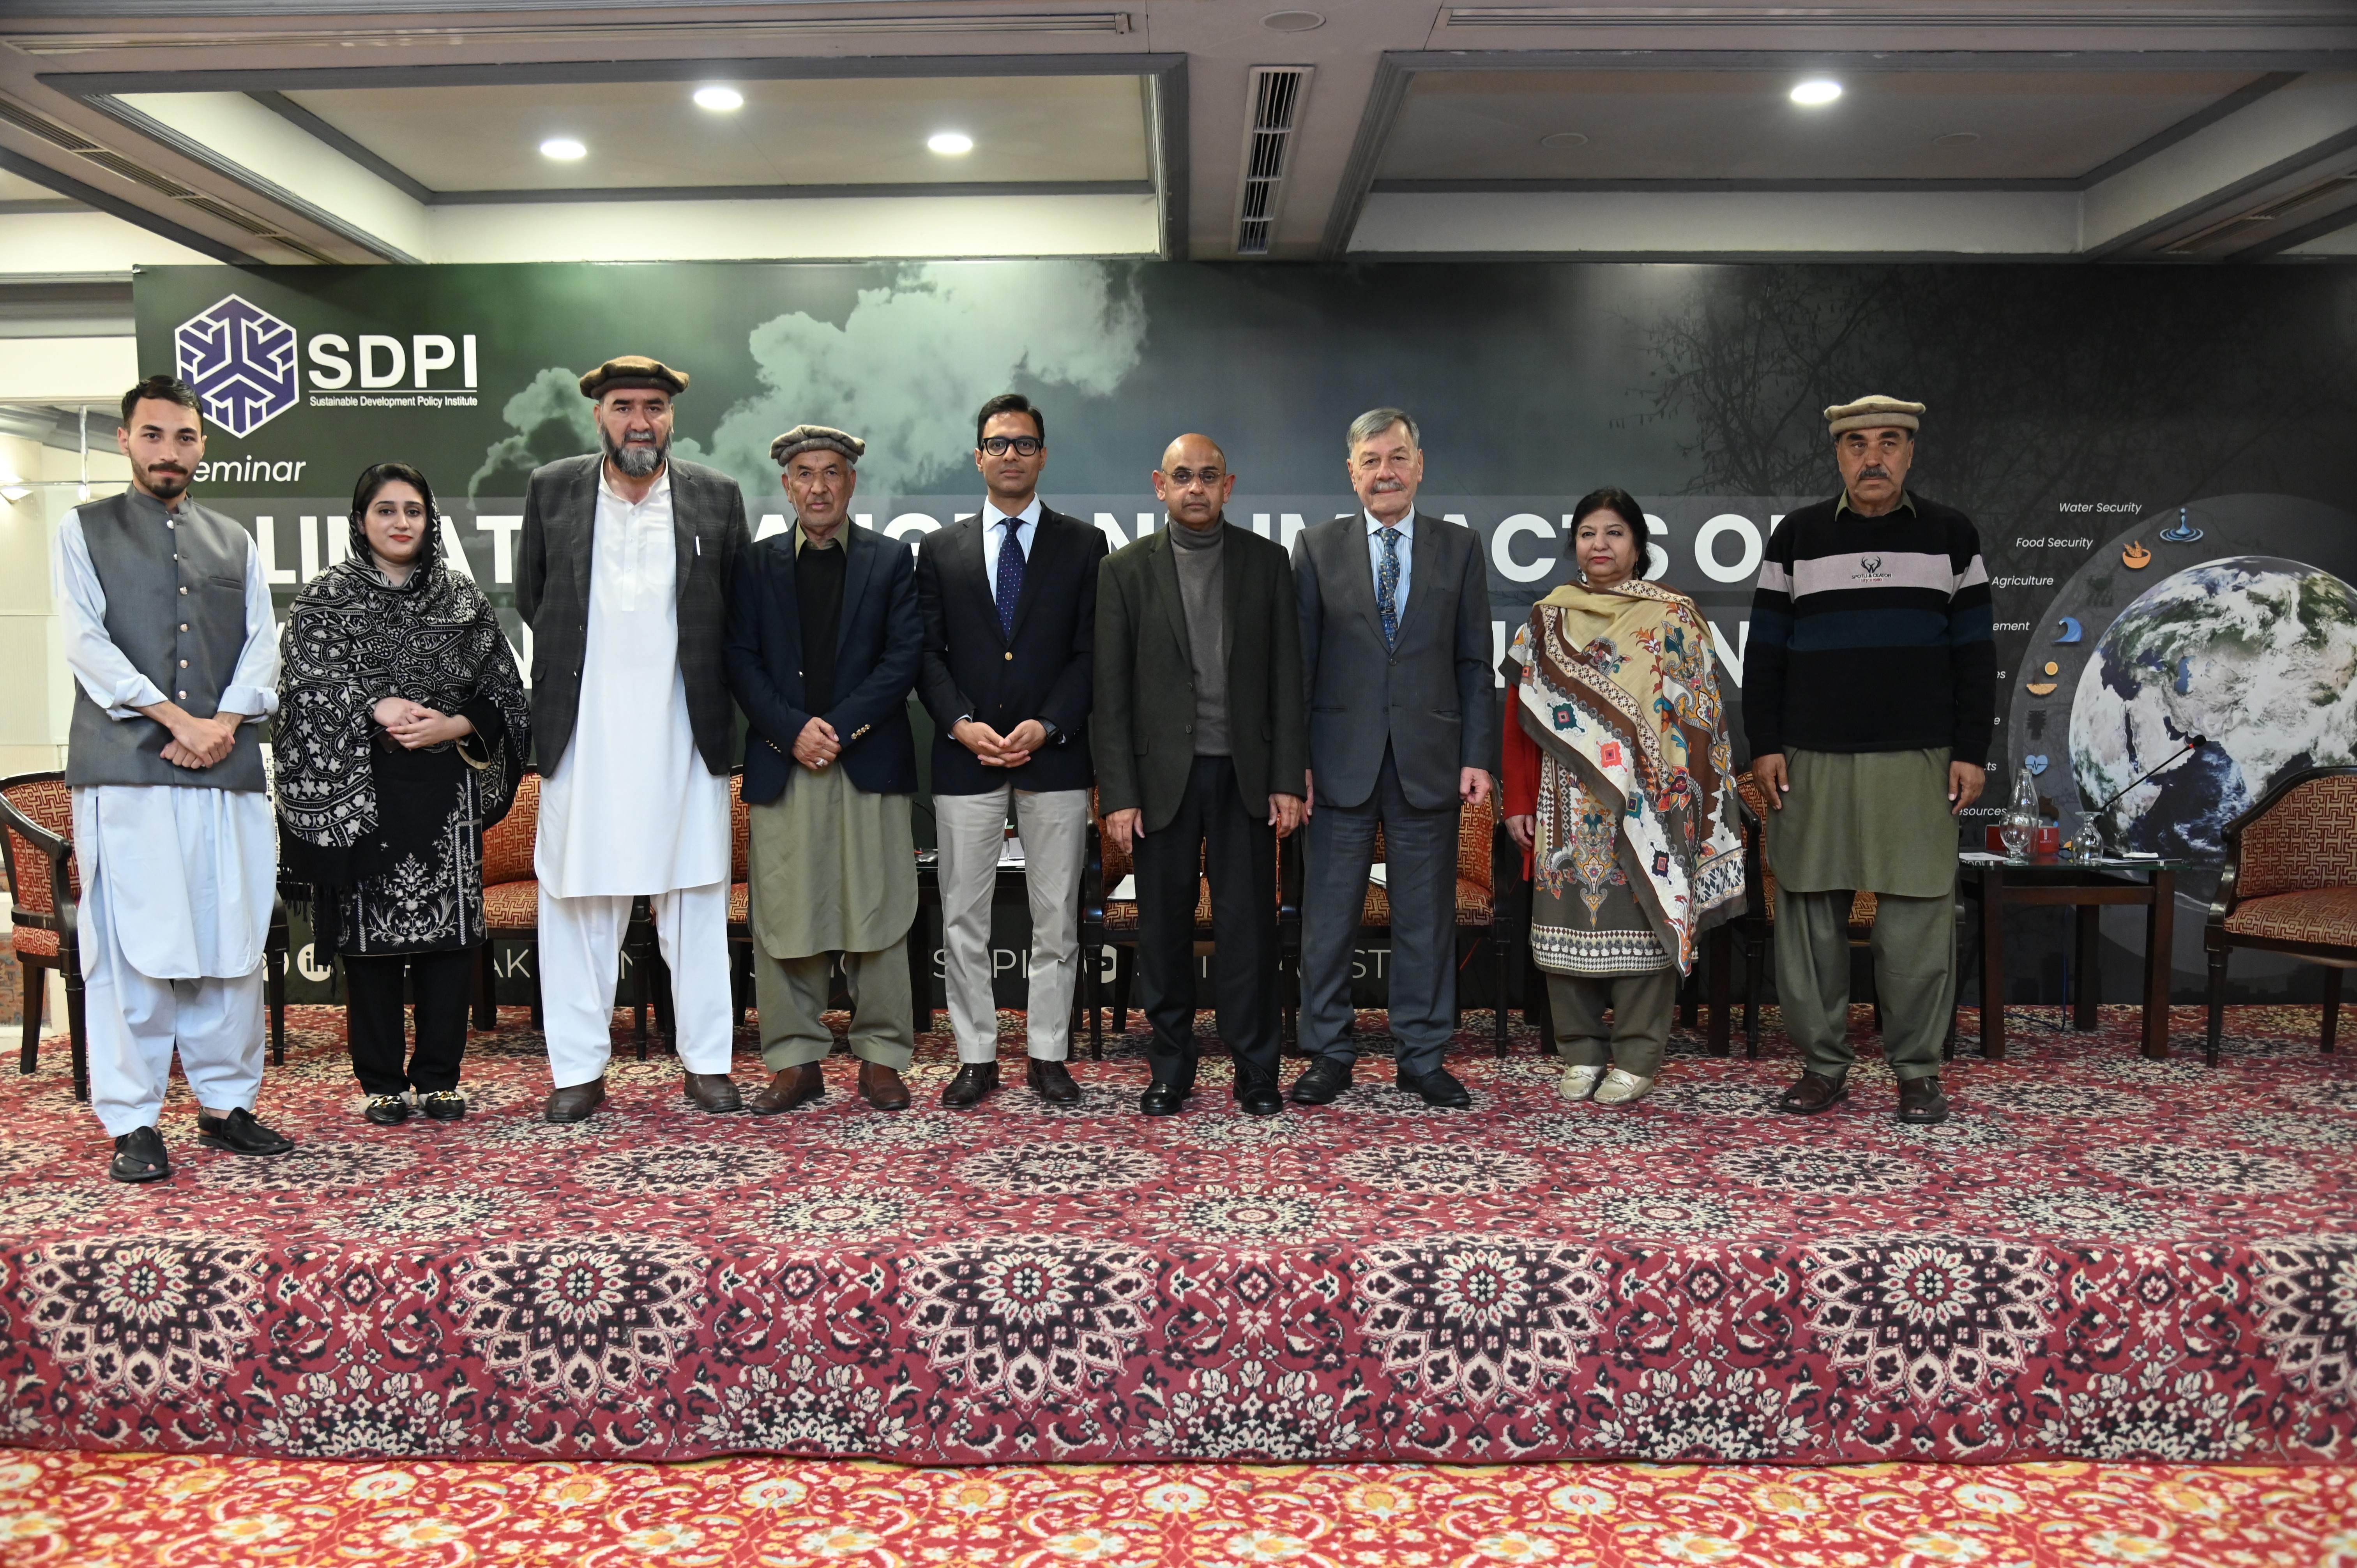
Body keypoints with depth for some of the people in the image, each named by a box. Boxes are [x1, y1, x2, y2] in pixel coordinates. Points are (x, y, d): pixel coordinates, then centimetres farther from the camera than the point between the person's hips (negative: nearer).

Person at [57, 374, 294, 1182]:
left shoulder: (235, 542, 20)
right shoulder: (85, 530, 10)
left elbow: (262, 644, 10)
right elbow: (87, 643, -1)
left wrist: (225, 723, -7)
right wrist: (173, 719, -12)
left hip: (228, 770, 3)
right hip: (125, 770, -3)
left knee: (232, 939, 3)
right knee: (132, 945, -3)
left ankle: (227, 1105, 12)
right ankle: (132, 1123, 3)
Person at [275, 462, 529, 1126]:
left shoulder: (463, 598, 10)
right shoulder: (327, 596, 6)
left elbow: (502, 694, 8)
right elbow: (311, 685, -4)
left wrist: (451, 727, -8)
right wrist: (376, 710, -16)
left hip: (445, 789, 2)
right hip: (359, 789, -1)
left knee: (448, 925, 2)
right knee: (370, 932, 1)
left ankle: (439, 1077, 12)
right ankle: (382, 1082, 12)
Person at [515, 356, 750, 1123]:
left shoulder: (717, 497, 5)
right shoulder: (552, 490, 6)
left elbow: (742, 612, 9)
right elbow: (530, 600, 13)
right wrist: (581, 666, 9)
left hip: (684, 729, 0)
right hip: (584, 732, 0)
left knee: (695, 900, 6)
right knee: (578, 900, 5)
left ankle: (706, 1062, 16)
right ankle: (579, 1069, 15)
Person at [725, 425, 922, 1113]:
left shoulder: (891, 561, 8)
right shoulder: (756, 565, 12)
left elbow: (904, 657, -1)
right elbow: (742, 661, 4)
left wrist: (840, 727, -12)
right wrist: (793, 730, -11)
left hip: (871, 763, -1)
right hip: (781, 765, 1)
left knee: (878, 914, 1)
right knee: (783, 918, 2)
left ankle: (882, 1058, 11)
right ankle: (795, 1061, 13)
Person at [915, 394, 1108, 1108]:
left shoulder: (1082, 545, 7)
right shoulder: (941, 549, 11)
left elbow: (1092, 652, 1)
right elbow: (927, 653, 6)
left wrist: (1048, 726, -12)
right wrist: (960, 723, -10)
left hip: (1055, 755, -1)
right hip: (965, 755, 1)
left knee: (1056, 917, 4)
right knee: (963, 919, 4)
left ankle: (1047, 1055, 15)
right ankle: (976, 1057, 14)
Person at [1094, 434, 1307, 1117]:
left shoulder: (1267, 561, 6)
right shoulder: (1125, 570, 3)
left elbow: (1287, 676, 3)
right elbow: (1110, 692, 0)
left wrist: (1289, 779, -3)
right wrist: (1118, 793, -6)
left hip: (1246, 773, 0)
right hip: (1163, 775, 0)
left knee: (1248, 925, 2)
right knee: (1165, 927, 6)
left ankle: (1256, 1072, 12)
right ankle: (1170, 1070, 19)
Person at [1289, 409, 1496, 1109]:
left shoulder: (1460, 547, 7)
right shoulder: (1317, 547, 5)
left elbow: (1474, 663, 6)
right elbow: (1299, 662, 3)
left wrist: (1478, 756, -2)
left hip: (1428, 761, 1)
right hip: (1341, 760, 0)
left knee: (1427, 915, 7)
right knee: (1329, 914, 4)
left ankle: (1423, 1056, 19)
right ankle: (1329, 1054, 17)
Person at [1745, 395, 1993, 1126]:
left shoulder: (1950, 534, 9)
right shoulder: (1797, 536, 9)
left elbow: (1975, 653, 7)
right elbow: (1765, 650, 8)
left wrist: (1971, 752, 0)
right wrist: (1764, 745, 0)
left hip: (1918, 761, -1)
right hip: (1812, 760, 1)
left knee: (1917, 915, -2)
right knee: (1810, 911, 2)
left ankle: (1919, 1071, 9)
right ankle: (1824, 1065, 12)